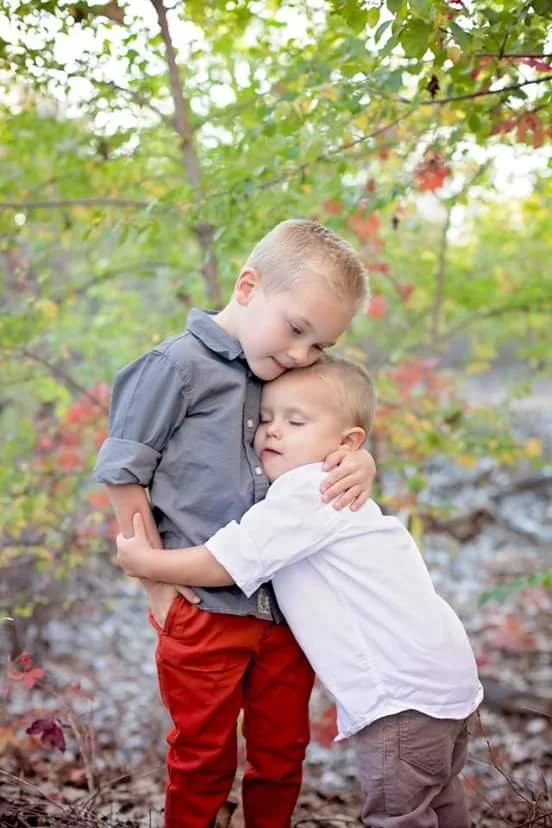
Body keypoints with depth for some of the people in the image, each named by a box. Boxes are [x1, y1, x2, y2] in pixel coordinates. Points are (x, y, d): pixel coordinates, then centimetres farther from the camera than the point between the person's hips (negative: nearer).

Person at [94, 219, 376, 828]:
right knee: (203, 760, 12)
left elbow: (332, 451, 19)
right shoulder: (178, 365, -11)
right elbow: (123, 475, -9)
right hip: (204, 610, -5)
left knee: (282, 756, 18)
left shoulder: (292, 380, 8)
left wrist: (362, 465, -7)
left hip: (287, 606, 6)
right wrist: (159, 581, -7)